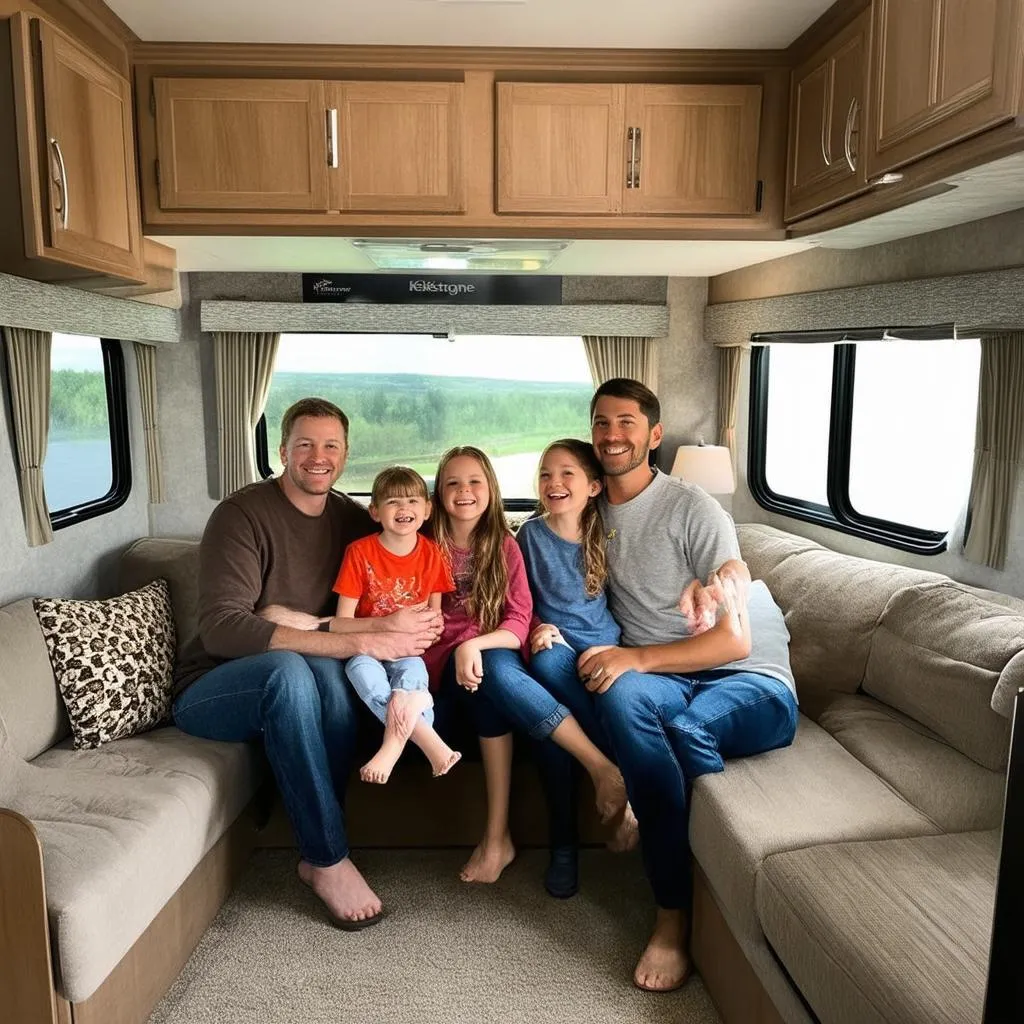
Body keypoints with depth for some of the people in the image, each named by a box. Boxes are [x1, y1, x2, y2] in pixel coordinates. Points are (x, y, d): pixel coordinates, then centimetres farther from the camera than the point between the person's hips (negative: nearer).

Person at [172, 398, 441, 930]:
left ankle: (314, 854, -19)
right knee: (289, 667, -36)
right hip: (210, 690, -3)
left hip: (285, 689, 4)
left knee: (328, 669, -31)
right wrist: (359, 640, -34)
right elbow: (220, 628, -28)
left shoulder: (353, 519, 2)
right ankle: (329, 859, -26)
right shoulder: (243, 513, -15)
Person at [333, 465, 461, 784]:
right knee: (360, 667, -34)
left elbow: (434, 613, 6)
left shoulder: (431, 554, 0)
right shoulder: (360, 552, -6)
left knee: (413, 670, -34)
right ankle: (430, 742, -42)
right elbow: (344, 617, -6)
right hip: (367, 646, -1)